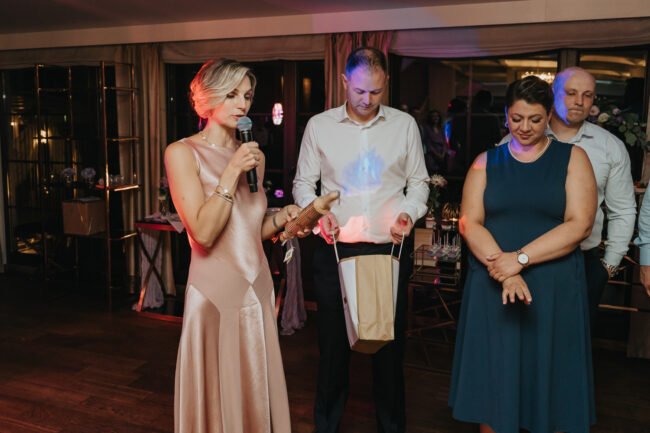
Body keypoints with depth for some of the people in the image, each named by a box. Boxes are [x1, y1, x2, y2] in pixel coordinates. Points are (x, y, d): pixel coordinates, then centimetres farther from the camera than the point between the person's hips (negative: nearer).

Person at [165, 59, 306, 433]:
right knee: (217, 396, 8)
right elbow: (204, 233, -19)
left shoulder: (254, 156, 9)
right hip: (215, 292, -5)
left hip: (258, 288, 6)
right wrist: (232, 172, -19)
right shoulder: (183, 153, -9)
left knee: (257, 392, 15)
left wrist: (283, 218, -2)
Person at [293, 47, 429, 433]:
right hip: (335, 251, 0)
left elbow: (419, 182, 11)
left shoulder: (405, 125, 5)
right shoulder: (319, 126, 3)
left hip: (389, 251, 1)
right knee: (334, 343, 9)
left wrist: (409, 213, -7)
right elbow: (304, 183, 8)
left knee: (390, 344, 10)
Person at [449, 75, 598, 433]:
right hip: (493, 286, 1)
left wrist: (520, 258, -17)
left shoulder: (572, 158, 4)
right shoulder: (487, 161, 7)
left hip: (554, 287, -1)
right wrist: (505, 272, -16)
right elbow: (469, 223, -2)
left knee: (549, 382, 8)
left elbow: (579, 225, -7)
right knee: (493, 381, 8)